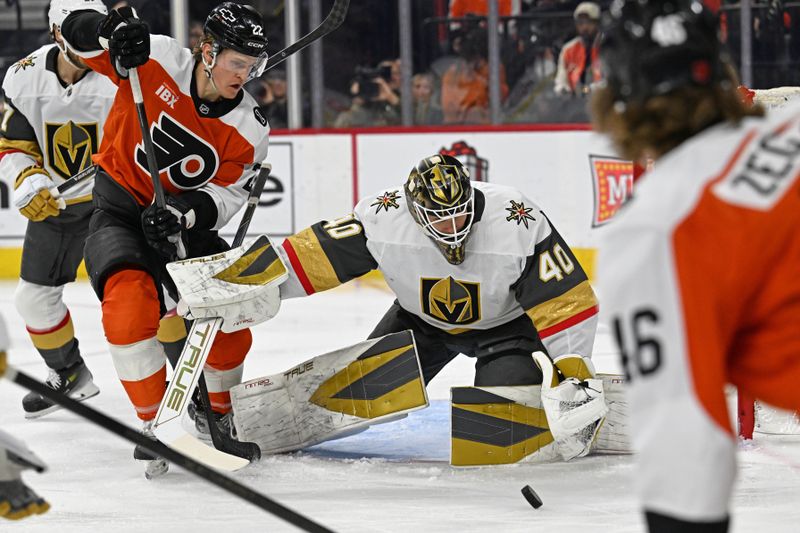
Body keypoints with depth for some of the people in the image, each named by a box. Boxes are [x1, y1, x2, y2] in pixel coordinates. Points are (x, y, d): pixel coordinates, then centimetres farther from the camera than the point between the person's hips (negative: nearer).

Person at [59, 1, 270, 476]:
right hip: (120, 206, -4)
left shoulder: (250, 130, -11)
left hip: (186, 221, 4)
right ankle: (154, 425, -17)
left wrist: (183, 212, -33)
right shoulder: (159, 59, -18)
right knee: (130, 299, -29)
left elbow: (226, 195, -13)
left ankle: (220, 417, 29)